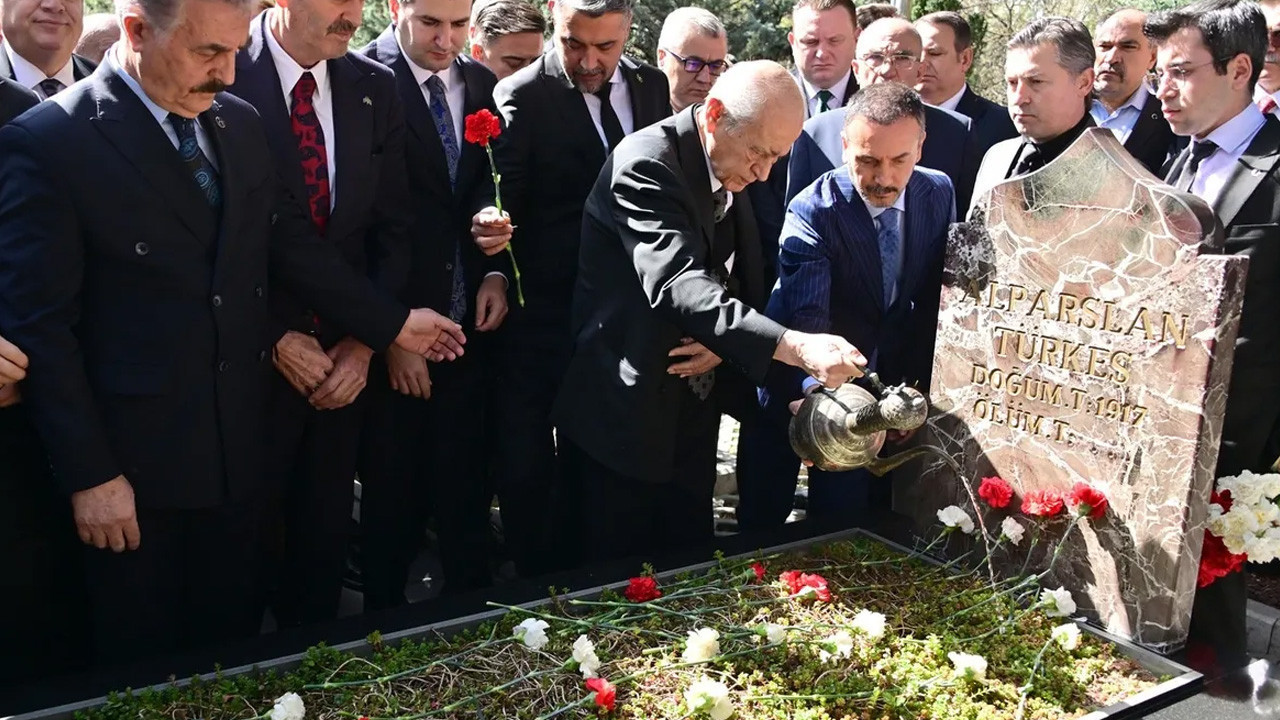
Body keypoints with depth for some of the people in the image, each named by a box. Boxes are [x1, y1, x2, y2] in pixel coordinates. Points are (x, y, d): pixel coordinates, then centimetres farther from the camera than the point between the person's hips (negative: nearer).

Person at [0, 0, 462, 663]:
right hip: (133, 467, -5)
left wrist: (392, 324, 11)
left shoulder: (240, 123, 4)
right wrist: (89, 473, -14)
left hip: (238, 448, 5)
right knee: (142, 659, 13)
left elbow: (290, 242, 13)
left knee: (232, 640, 18)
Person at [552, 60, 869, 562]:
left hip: (691, 417, 8)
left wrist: (723, 338, -10)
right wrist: (794, 347, -46)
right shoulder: (647, 164, -21)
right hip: (624, 414, -7)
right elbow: (677, 284, -36)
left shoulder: (734, 173, 5)